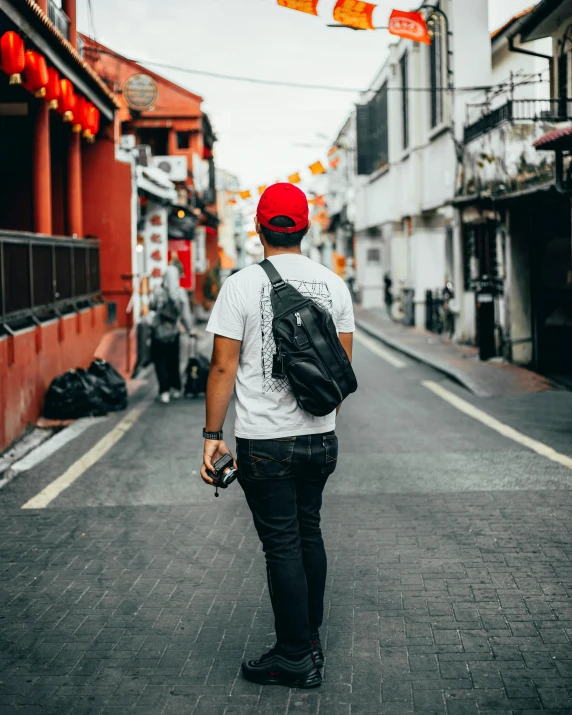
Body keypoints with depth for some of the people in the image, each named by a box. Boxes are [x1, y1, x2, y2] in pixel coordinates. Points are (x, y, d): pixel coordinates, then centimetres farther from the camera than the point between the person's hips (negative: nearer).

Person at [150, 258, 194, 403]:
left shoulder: (159, 292, -16)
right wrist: (190, 329, 7)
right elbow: (186, 314, -7)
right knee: (174, 361, 18)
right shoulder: (181, 293, -12)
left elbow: (152, 306, 1)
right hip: (174, 333, 2)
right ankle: (175, 388, 27)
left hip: (158, 333, -2)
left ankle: (164, 391, -5)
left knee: (160, 362, 5)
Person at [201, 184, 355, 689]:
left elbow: (224, 367, -11)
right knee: (309, 533, 20)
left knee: (282, 546, 1)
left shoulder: (242, 286, -10)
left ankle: (296, 658, 9)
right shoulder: (334, 285, 4)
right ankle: (311, 639, 30)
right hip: (321, 437, 5)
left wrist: (213, 435, -4)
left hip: (265, 441, -5)